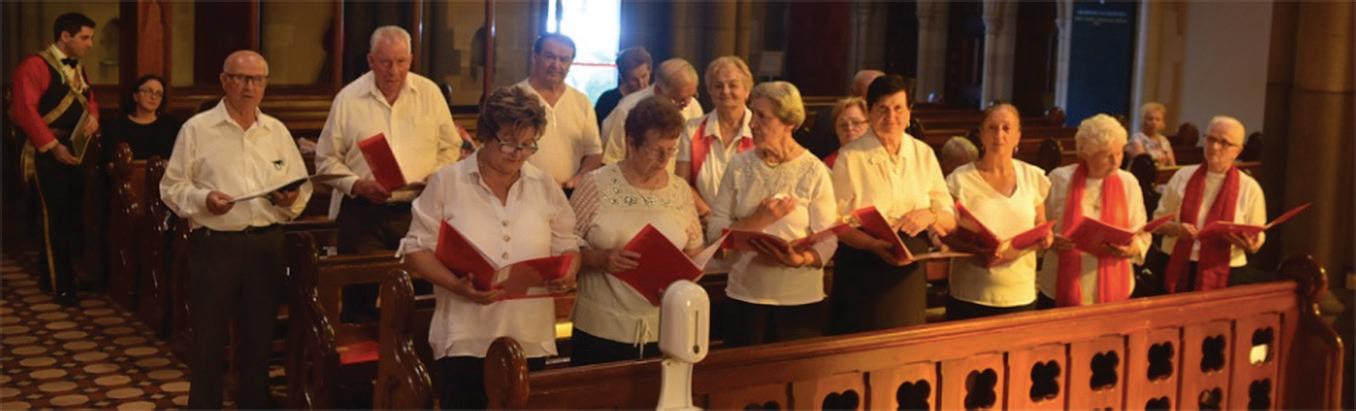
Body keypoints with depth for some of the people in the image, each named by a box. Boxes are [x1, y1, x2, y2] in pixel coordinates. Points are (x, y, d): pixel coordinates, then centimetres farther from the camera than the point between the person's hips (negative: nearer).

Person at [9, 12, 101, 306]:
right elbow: (25, 109, -20)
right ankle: (62, 287, 2)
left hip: (76, 151, 8)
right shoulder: (36, 66, -13)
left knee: (72, 216, 12)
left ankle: (52, 276, 25)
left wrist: (93, 117, -4)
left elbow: (89, 100, 21)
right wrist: (53, 146, -22)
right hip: (49, 154, -8)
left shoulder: (78, 69, 14)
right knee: (56, 218, -4)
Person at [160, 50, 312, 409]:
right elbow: (171, 187, 1)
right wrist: (202, 199, -17)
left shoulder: (278, 132, 11)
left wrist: (292, 198, -10)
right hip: (214, 244, -3)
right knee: (209, 339, 3)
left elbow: (302, 188, 12)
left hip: (267, 245, 3)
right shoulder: (197, 129, 1)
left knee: (259, 336, 10)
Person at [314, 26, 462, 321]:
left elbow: (450, 147, 13)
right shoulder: (348, 99, 2)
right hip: (363, 213, -1)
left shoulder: (429, 93, 6)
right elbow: (327, 160, 5)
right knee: (360, 293, -1)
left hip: (417, 209, 1)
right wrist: (357, 185, -11)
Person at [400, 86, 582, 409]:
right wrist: (457, 285, -19)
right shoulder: (446, 182, -1)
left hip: (530, 341, 3)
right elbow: (417, 250, -3)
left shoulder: (545, 186, 9)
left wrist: (568, 272, -11)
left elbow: (568, 247, 12)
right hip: (465, 342, -3)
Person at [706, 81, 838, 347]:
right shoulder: (740, 166, 0)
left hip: (801, 299, -1)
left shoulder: (814, 172, -6)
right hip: (745, 296, 2)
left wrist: (801, 259, -27)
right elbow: (714, 230, -4)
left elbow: (828, 240, -9)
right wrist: (759, 220, -17)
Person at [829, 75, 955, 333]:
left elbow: (950, 220, 9)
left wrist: (930, 215, -14)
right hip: (862, 272, -3)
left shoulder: (923, 154, 6)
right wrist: (874, 245, -24)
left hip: (910, 272, 4)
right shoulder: (850, 157, -6)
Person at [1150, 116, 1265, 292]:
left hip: (1224, 276, -1)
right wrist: (1176, 229, -14)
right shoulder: (1183, 176, 5)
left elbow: (1257, 239, 4)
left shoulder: (1249, 187, 1)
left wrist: (1249, 244, -19)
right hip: (1177, 270, 1)